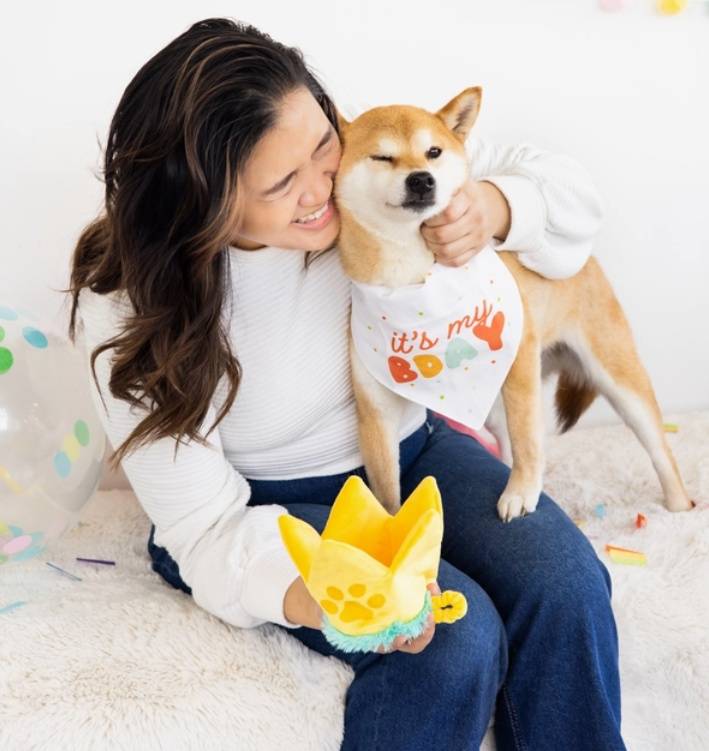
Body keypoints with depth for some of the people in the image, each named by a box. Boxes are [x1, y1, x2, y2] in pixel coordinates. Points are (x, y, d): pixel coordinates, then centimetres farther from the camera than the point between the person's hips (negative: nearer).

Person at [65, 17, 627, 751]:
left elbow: (568, 191, -6)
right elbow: (206, 526, -20)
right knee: (457, 639, -25)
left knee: (565, 581, -19)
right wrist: (321, 596, -40)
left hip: (409, 447, 4)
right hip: (270, 505, -3)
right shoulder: (130, 311, -22)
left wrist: (490, 209, -31)